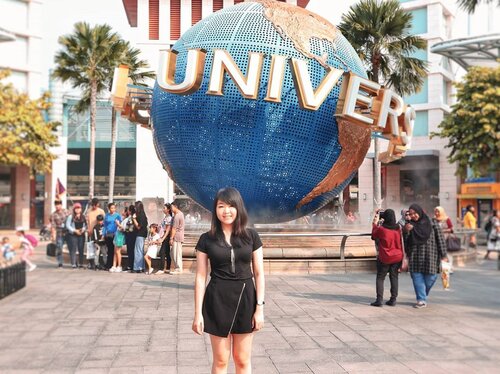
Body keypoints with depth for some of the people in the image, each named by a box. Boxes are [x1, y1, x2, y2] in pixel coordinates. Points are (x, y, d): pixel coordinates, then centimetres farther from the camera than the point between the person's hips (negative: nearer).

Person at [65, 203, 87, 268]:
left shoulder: (83, 217, 12)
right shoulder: (70, 216, 0)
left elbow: (85, 225, 13)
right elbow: (68, 226, -3)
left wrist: (83, 229, -7)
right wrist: (75, 231, -11)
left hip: (81, 235, 4)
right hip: (72, 235, -4)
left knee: (81, 249, 5)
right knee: (73, 249, -6)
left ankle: (81, 263, 12)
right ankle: (73, 263, -4)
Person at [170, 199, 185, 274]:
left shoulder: (177, 216, -16)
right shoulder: (180, 213, 15)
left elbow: (174, 228, -17)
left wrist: (171, 238, -15)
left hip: (177, 237, -10)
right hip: (178, 237, 10)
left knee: (176, 253, -5)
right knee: (173, 253, 13)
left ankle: (178, 269, -1)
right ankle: (177, 268, 16)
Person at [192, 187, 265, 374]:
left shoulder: (251, 236, -1)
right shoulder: (206, 239, -2)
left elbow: (259, 273, 2)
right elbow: (200, 278, -1)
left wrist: (260, 307, -4)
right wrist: (198, 313, -5)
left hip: (245, 298, 1)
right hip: (217, 300, -1)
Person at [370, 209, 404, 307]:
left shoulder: (381, 229, -14)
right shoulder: (398, 228, -2)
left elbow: (374, 236, 5)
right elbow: (401, 243, 10)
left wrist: (375, 223, 12)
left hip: (384, 258, -4)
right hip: (397, 257, 4)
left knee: (380, 278, 4)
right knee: (394, 278, 10)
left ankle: (379, 300, -3)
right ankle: (393, 299, 11)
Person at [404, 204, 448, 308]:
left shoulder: (432, 222, -1)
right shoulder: (410, 225, 7)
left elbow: (440, 238, -1)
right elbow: (406, 241, 5)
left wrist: (443, 255, -4)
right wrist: (406, 231, -15)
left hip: (430, 256, -2)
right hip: (415, 256, 2)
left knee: (430, 278, 0)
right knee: (417, 278, -3)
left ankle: (422, 295, 27)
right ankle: (421, 300, 4)